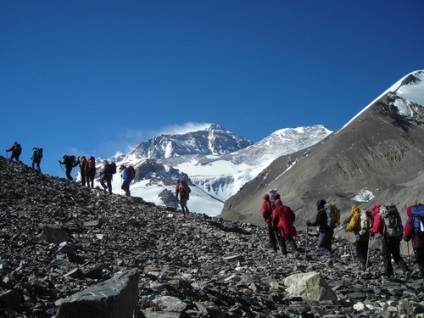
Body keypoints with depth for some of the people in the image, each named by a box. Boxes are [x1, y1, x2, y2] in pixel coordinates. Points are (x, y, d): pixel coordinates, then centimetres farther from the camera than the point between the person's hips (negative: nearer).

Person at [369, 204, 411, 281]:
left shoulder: (379, 215, -3)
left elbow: (376, 228, -8)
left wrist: (371, 231, 12)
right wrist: (400, 236, 23)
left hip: (387, 238, -6)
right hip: (397, 237, 6)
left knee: (386, 255, 10)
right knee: (397, 256, 13)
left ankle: (388, 273, 13)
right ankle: (406, 270, -5)